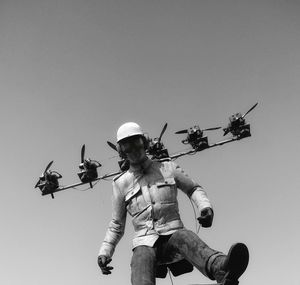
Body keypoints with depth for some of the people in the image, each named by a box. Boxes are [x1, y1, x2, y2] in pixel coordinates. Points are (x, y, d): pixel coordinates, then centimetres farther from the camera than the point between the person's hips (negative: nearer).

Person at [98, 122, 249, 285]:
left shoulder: (167, 168, 11)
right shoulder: (121, 183, 12)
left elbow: (193, 189, 22)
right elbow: (117, 225, 20)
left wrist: (205, 207, -1)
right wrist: (104, 252, 5)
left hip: (172, 236, 0)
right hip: (145, 243, 1)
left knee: (184, 236, -37)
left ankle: (222, 268, -67)